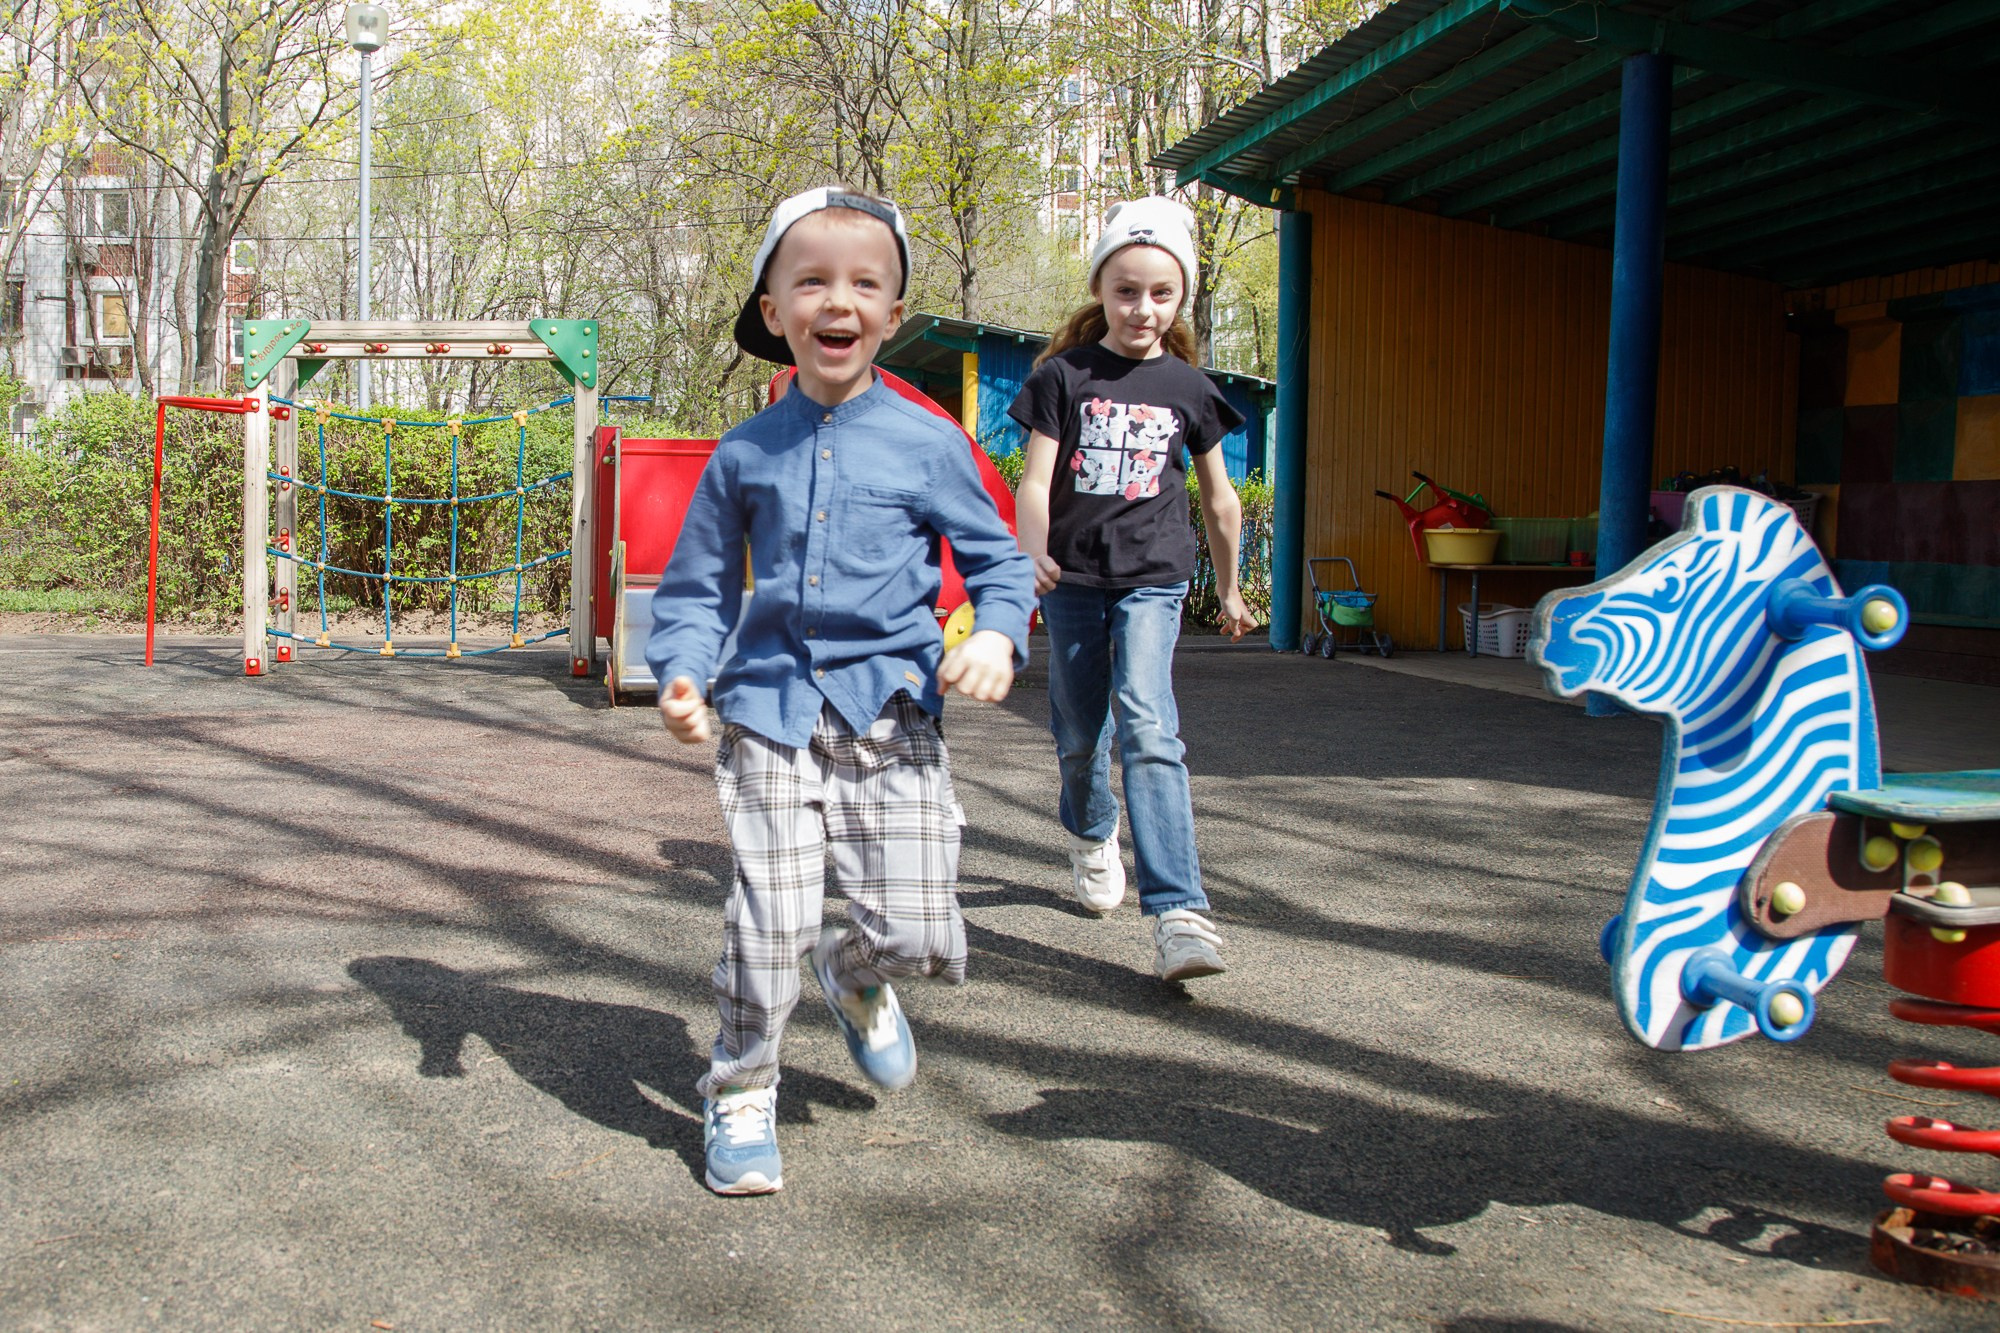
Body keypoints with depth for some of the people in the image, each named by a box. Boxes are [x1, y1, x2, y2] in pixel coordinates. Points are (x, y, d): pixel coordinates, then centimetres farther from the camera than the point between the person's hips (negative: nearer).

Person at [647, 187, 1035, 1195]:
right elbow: (697, 585, 13)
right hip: (770, 715, 1)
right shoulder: (744, 455, 6)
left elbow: (998, 561, 9)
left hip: (890, 712, 0)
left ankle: (855, 975, 31)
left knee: (918, 932, -6)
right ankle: (739, 1096, 22)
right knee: (766, 927, -3)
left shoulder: (927, 444, 2)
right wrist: (682, 677, -4)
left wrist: (998, 636, -12)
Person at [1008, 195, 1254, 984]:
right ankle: (1091, 834, 46)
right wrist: (1033, 556, -25)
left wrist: (1229, 588, 22)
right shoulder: (1064, 375, 1)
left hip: (1152, 577, -1)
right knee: (1078, 733, 12)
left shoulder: (1186, 387, 5)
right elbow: (1034, 480, -6)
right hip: (1074, 577, 1)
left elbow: (1218, 497, 15)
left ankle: (1177, 911, -24)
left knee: (1146, 725, -20)